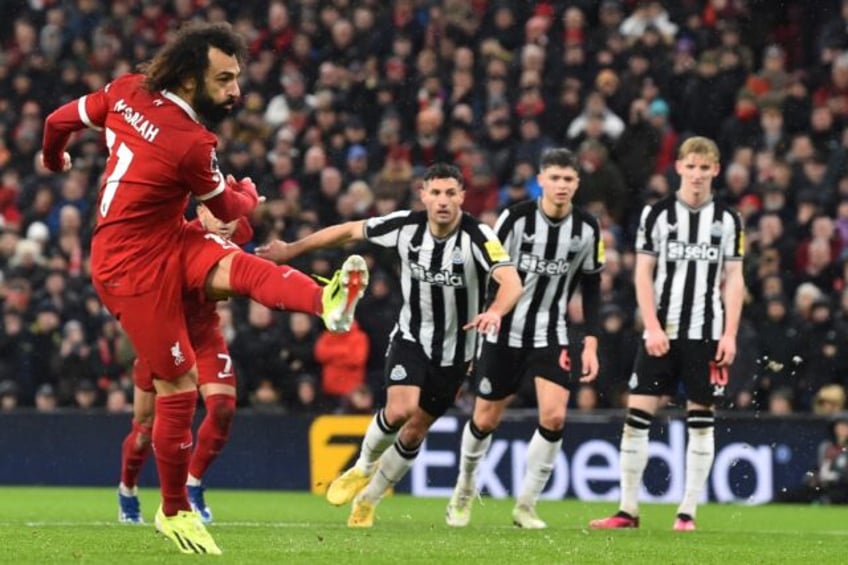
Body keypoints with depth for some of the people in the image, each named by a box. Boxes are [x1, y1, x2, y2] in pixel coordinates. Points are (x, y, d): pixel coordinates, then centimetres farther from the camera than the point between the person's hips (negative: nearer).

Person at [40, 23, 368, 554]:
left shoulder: (126, 91, -4)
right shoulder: (192, 144, -23)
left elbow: (59, 121, 11)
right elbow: (229, 208, -3)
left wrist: (54, 160, 34)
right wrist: (249, 193, 22)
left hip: (169, 240, 7)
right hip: (133, 265, -7)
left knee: (241, 268, -23)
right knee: (179, 385, -2)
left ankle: (327, 302, -55)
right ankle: (174, 511, 12)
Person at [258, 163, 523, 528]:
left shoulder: (477, 236, -22)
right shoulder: (405, 226, -13)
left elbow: (512, 282, -36)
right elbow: (350, 231, 2)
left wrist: (495, 311, -58)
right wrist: (290, 250, 5)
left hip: (454, 351, 0)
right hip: (411, 338, 0)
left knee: (415, 431, 6)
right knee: (400, 409, -23)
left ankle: (368, 499, 27)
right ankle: (364, 467, 7)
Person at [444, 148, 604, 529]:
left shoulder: (587, 228, -3)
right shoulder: (516, 217, -13)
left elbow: (591, 285, 7)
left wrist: (591, 342, 1)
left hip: (551, 334, 2)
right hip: (505, 330, -2)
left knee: (554, 415, -15)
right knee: (485, 419, 6)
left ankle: (525, 505, 0)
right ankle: (465, 488, 35)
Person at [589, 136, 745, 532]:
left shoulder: (728, 220, 6)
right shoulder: (657, 213, 4)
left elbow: (733, 280, 6)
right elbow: (643, 273, 2)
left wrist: (730, 335, -3)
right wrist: (652, 327, -8)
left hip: (707, 335, 1)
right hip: (662, 333, 0)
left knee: (701, 421, 1)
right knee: (637, 415, -5)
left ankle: (687, 511, 7)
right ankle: (628, 510, 2)